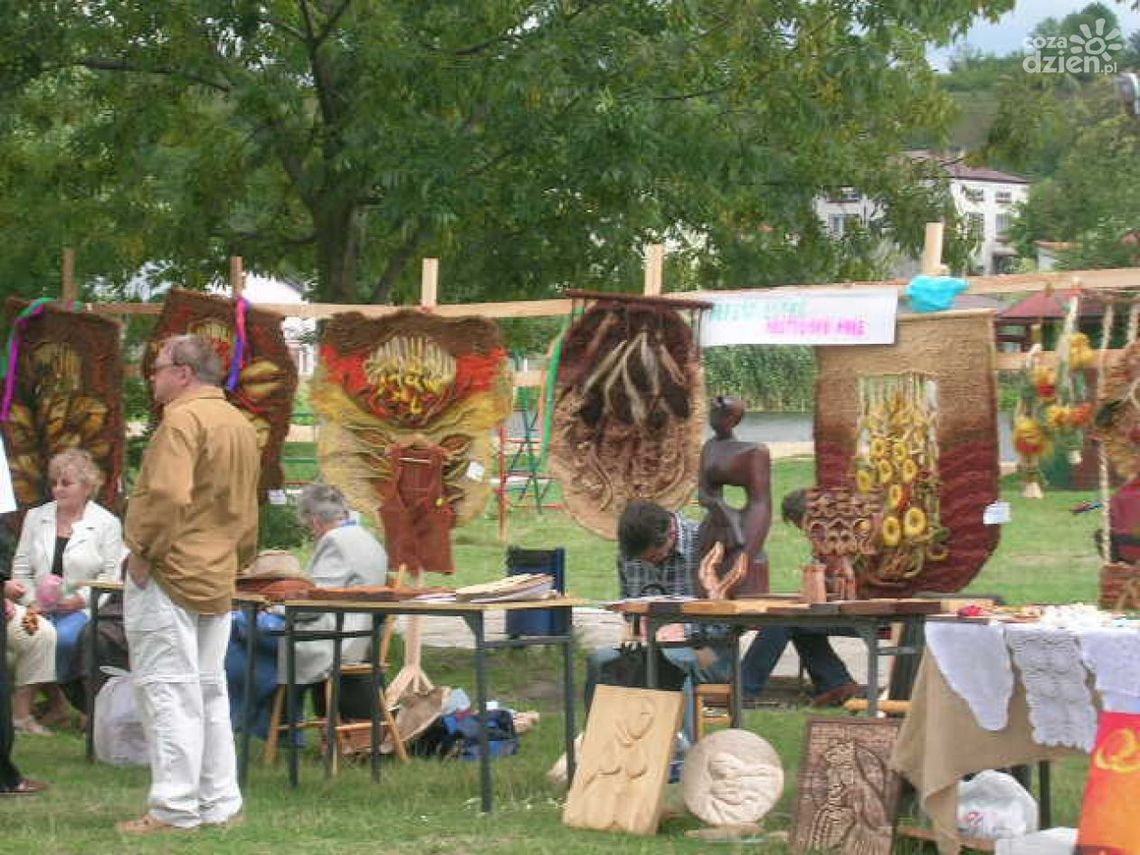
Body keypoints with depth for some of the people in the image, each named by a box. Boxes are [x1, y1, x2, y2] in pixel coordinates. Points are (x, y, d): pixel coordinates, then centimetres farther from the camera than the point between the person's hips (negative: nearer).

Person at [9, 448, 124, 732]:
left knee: (64, 636, -34)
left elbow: (110, 576, 0)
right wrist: (32, 601, -5)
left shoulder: (107, 524, 5)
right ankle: (57, 704, -13)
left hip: (82, 608, -3)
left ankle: (21, 707, -18)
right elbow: (21, 566, 13)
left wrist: (79, 599, -16)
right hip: (40, 607, 3)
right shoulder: (36, 517, 17)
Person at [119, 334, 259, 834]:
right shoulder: (240, 424, 16)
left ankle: (174, 809, -6)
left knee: (167, 691, -6)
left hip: (168, 574, -9)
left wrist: (143, 553, -16)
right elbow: (246, 510, 19)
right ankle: (220, 805, 16)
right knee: (209, 691, 13)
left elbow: (167, 496, -25)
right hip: (217, 579, 9)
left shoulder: (183, 419, -13)